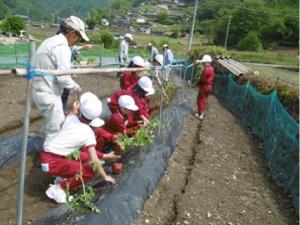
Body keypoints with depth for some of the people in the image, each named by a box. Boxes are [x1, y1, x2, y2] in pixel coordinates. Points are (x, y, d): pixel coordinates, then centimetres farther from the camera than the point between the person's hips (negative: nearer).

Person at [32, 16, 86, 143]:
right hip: (49, 94, -10)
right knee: (54, 130, 1)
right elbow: (63, 77, -23)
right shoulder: (62, 46, -18)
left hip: (40, 90, 10)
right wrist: (75, 87, -6)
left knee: (60, 123, 24)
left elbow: (47, 69, 13)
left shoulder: (49, 42, 14)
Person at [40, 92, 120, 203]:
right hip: (52, 163, -7)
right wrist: (105, 177, 0)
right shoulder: (88, 133, -14)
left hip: (46, 155, 7)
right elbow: (94, 160, -12)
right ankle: (58, 189, -4)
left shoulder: (71, 118, 1)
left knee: (85, 156, 18)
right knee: (90, 172, -7)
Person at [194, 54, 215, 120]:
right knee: (204, 99, 20)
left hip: (204, 87, -9)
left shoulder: (206, 70, -25)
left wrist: (196, 83, -4)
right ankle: (202, 112, 32)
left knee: (200, 100, 3)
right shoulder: (211, 68, 3)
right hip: (209, 87, 9)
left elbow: (202, 79, -23)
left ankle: (200, 114, 10)